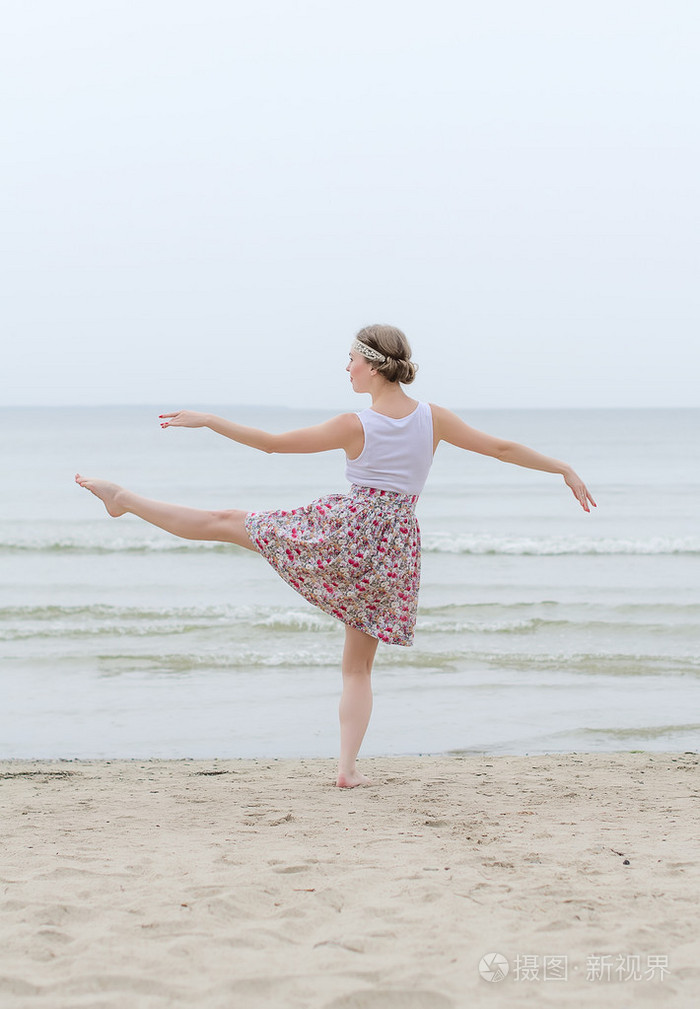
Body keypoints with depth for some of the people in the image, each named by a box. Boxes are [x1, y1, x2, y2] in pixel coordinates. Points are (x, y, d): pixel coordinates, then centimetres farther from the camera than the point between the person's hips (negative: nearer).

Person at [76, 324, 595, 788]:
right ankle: (348, 767, 4)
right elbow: (503, 448, 4)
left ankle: (124, 498, 14)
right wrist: (565, 468, 14)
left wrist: (207, 420, 4)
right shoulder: (434, 418, 0)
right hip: (394, 548, 3)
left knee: (228, 522, 10)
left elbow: (271, 442, -5)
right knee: (359, 665, 13)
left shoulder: (354, 426, -8)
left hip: (342, 526, -3)